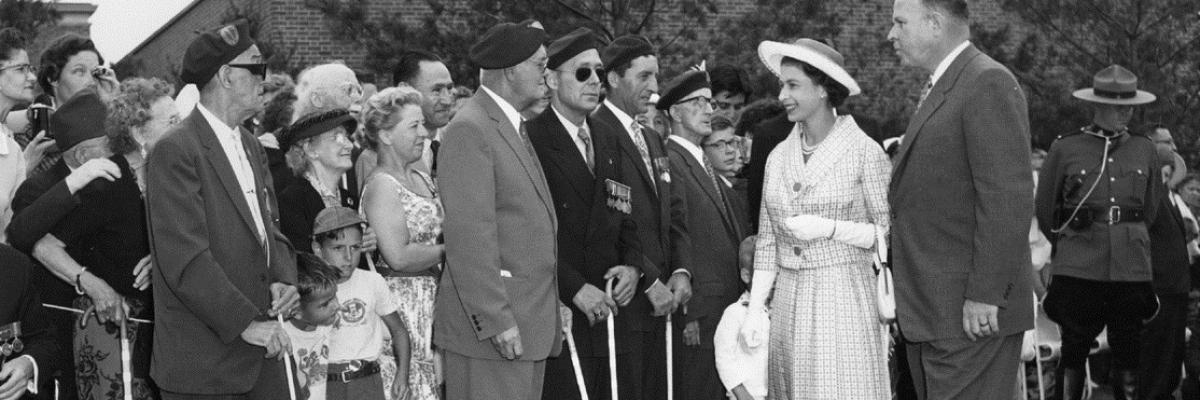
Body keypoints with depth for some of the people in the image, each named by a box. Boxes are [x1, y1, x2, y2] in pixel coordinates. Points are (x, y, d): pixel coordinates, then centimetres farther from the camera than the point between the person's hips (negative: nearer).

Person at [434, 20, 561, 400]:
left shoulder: (514, 127, 18)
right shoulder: (470, 130, -13)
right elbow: (469, 236, -19)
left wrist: (552, 307, 16)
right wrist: (496, 321, -21)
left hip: (531, 321, 9)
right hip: (493, 322, -9)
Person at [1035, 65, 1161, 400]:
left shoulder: (1144, 151, 9)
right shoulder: (1065, 149, 1)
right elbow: (1045, 211, 10)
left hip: (1131, 268, 2)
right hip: (1078, 270, -2)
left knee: (1128, 357, 4)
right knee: (1073, 354, -1)